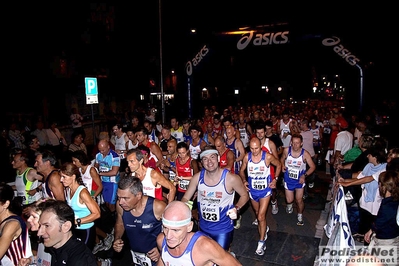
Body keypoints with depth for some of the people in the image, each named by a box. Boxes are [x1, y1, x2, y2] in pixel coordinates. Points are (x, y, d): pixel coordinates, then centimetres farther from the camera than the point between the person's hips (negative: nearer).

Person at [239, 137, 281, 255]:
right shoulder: (247, 157, -13)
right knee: (258, 214, 23)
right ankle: (264, 228, 51)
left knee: (261, 216, -9)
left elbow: (278, 165, 0)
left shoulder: (268, 157, -20)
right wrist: (244, 180, -14)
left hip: (265, 189, -3)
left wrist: (275, 179, -8)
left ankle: (261, 242, 7)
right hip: (252, 190, 4)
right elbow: (242, 170, 3)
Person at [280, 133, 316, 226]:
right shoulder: (286, 150, -16)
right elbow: (282, 159, 6)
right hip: (288, 179, 1)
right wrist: (282, 165, -14)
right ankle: (289, 205, 47)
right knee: (289, 200, 7)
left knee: (299, 200, 8)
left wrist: (305, 175, -22)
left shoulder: (305, 154, -20)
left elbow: (313, 167, -10)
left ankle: (300, 216, 37)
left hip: (300, 180, -1)